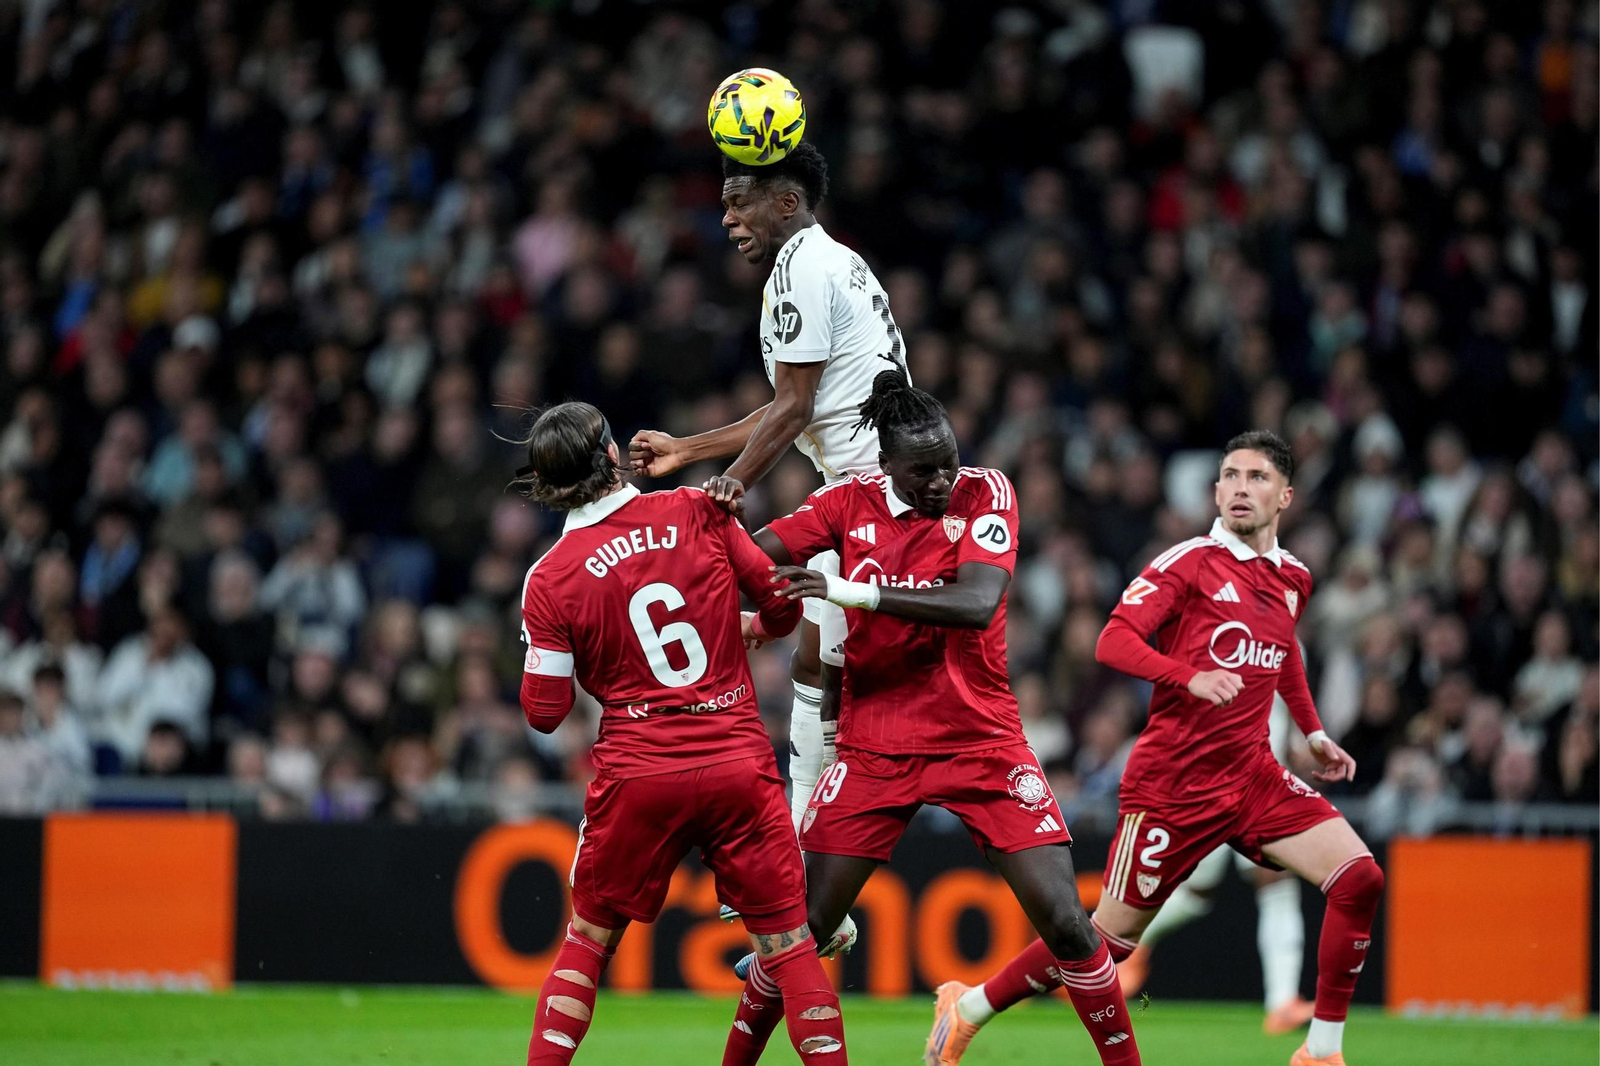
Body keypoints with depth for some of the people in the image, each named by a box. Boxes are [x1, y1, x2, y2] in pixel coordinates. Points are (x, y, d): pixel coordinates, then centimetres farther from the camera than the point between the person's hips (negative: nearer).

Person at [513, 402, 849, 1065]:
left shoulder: (549, 580, -3)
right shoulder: (698, 512, -2)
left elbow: (545, 713, -1)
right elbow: (783, 605, 4)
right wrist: (752, 631, 26)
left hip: (637, 776, 0)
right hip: (740, 762, 0)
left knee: (587, 941, 15)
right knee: (789, 946, 6)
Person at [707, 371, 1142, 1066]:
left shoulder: (984, 493, -9)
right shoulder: (851, 501, -2)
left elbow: (977, 603, -24)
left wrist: (858, 592, -33)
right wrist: (719, 512, -26)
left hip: (982, 741, -1)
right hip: (874, 747, 1)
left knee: (1065, 923, -9)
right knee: (802, 924, -3)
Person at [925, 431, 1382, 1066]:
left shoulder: (1293, 579, 12)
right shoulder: (1188, 563, -8)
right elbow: (1114, 643, -19)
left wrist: (1313, 733, 28)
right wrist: (1192, 677, -33)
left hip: (1252, 775, 6)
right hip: (1173, 782, -6)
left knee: (1359, 877, -13)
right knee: (1112, 937, -1)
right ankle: (967, 1010, 19)